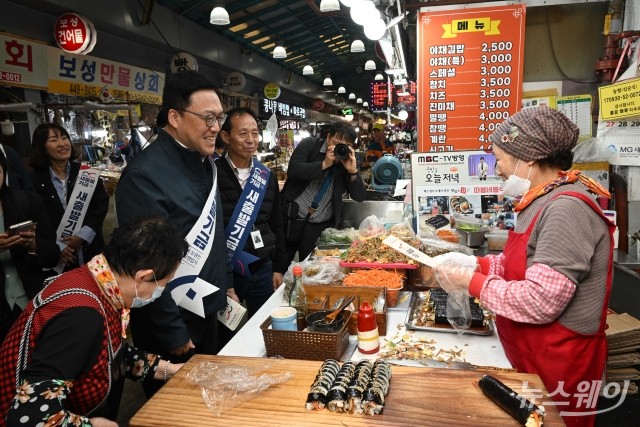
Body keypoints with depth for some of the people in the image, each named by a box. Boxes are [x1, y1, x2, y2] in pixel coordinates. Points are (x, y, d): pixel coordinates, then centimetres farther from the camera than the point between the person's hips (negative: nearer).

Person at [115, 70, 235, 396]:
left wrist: (226, 284, 14)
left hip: (209, 311, 8)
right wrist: (173, 334, -18)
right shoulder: (144, 175, -24)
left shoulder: (205, 162, 4)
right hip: (173, 324, -7)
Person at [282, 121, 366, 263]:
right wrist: (324, 164, -22)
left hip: (320, 227, 2)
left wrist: (352, 171, -17)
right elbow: (293, 171, -18)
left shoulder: (348, 161, 3)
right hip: (291, 220, -2)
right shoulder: (310, 144, -3)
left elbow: (360, 197, -2)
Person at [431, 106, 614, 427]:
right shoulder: (546, 201, 6)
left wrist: (473, 282, -20)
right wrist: (476, 263, 0)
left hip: (557, 365, -9)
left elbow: (541, 301, -30)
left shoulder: (566, 209, -26)